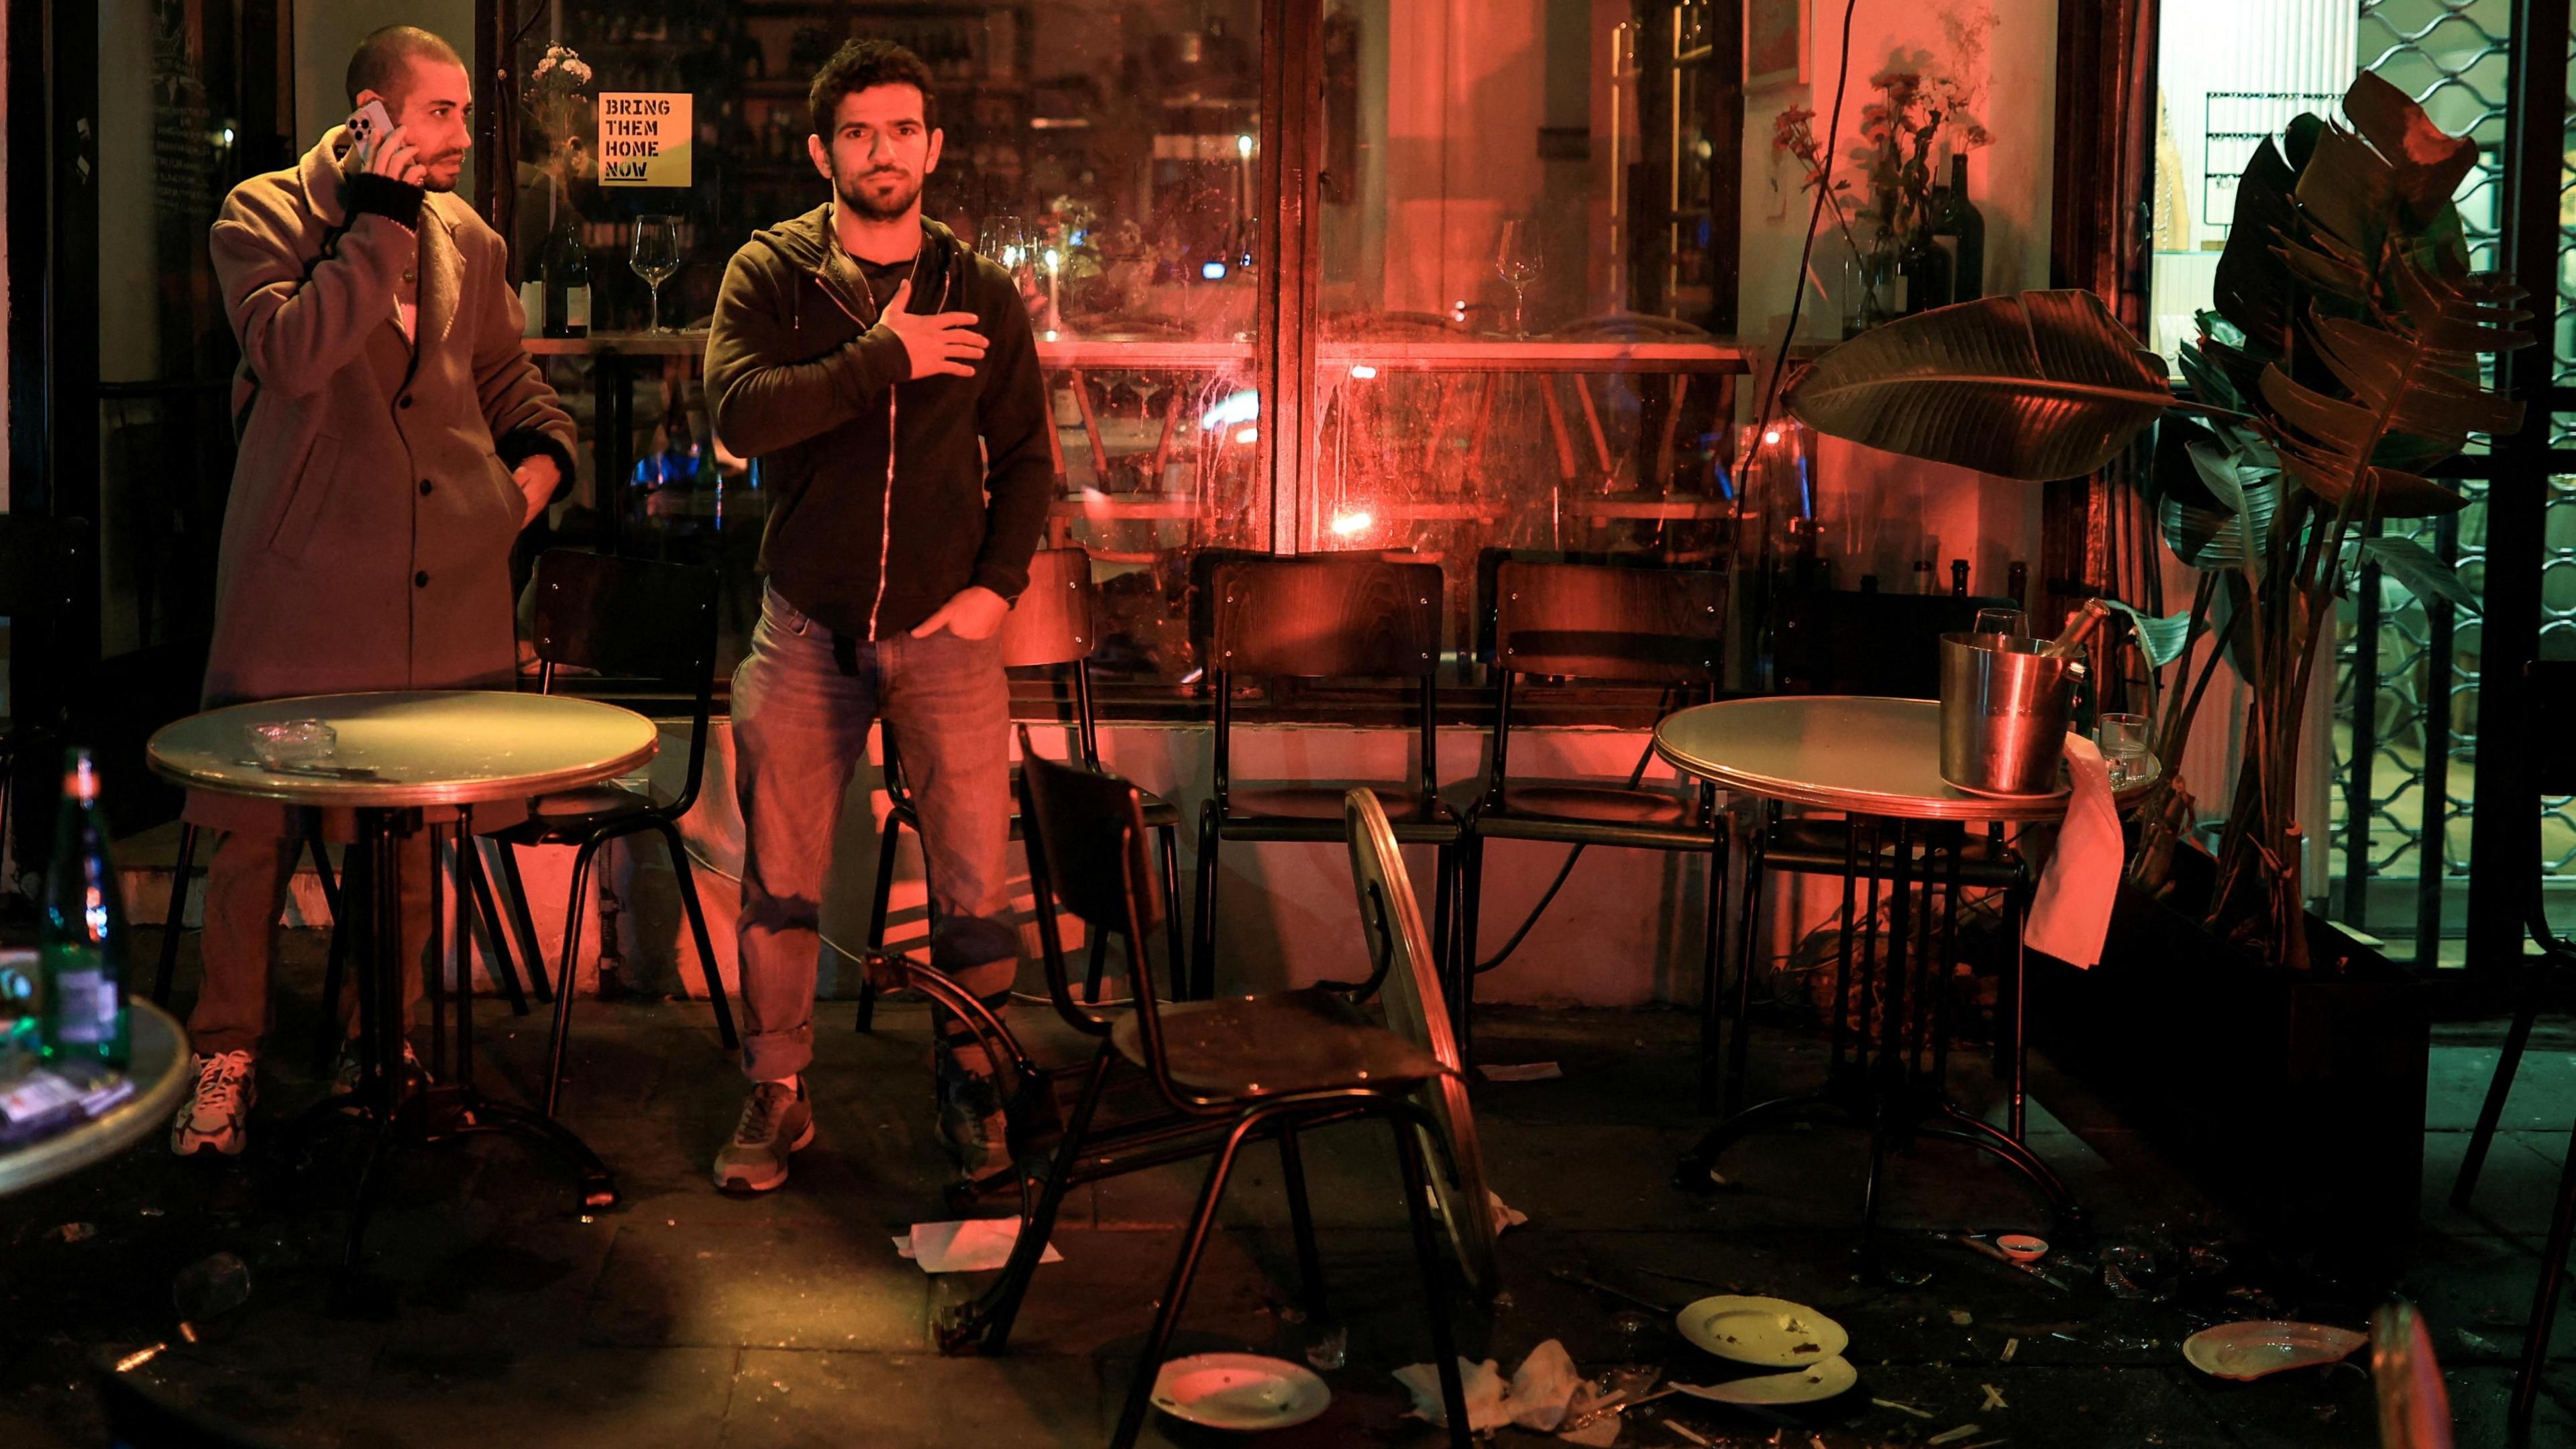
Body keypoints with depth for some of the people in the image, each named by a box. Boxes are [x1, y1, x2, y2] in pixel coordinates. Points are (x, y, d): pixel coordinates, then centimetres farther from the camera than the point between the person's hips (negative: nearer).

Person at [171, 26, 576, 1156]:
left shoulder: (467, 240, 13)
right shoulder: (264, 215, -1)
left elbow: (506, 377, 27)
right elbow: (291, 351, -19)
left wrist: (541, 451, 7)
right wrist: (381, 226, -15)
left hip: (445, 595, 4)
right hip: (301, 594, -4)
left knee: (410, 833, 8)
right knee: (254, 833, 0)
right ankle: (226, 1058, 15)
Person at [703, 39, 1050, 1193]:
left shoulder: (981, 295, 8)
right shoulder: (770, 274, 2)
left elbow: (1026, 458, 11)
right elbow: (739, 412, -15)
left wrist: (999, 582, -2)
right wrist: (885, 359, -15)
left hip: (945, 625, 1)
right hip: (806, 624, 0)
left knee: (975, 888, 0)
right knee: (779, 885, 5)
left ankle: (968, 1079, 20)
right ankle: (776, 1094, 19)